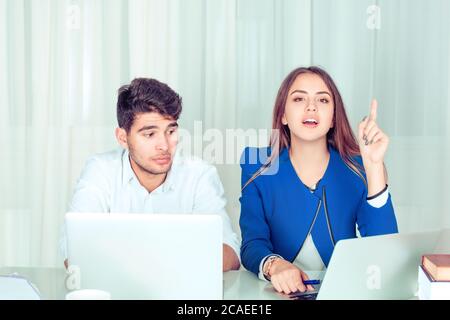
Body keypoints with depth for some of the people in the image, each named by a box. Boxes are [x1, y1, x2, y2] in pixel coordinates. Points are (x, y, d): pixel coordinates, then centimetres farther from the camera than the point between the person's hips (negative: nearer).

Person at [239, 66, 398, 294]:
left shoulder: (358, 167, -2)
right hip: (281, 292, 0)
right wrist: (274, 265, -30)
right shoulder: (256, 166, -1)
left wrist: (374, 166, -20)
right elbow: (252, 244, -8)